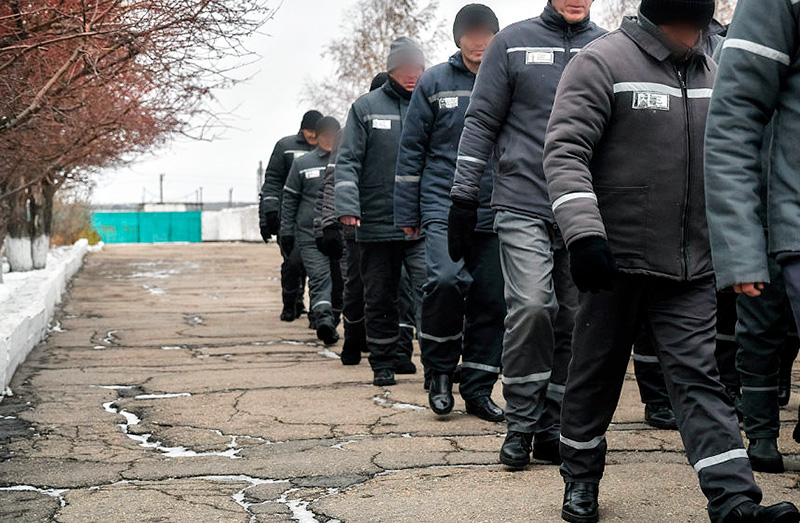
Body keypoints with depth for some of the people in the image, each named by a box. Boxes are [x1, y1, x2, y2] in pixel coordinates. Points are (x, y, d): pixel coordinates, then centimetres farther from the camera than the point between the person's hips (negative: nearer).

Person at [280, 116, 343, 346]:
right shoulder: (302, 164, 8)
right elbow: (289, 199, 10)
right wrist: (287, 232, 5)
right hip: (311, 234, -2)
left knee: (339, 280, 5)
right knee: (319, 277, -15)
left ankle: (331, 321, 15)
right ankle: (323, 318, -30)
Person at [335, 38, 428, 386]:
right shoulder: (366, 107, 6)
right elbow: (348, 160, 2)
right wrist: (347, 205, -11)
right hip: (376, 223, 0)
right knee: (380, 299, 9)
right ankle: (383, 364, 21)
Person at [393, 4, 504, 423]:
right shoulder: (434, 83, 4)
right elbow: (411, 150, 6)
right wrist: (406, 213, 4)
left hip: (495, 214, 2)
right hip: (443, 204, -2)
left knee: (491, 300, 3)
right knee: (446, 279, -22)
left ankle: (478, 388, 16)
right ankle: (439, 370, -1)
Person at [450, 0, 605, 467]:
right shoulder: (514, 43, 6)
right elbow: (481, 121, 6)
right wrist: (464, 195, 0)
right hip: (524, 205, -3)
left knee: (576, 319, 3)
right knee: (531, 307, -15)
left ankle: (554, 428, 15)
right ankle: (521, 424, -1)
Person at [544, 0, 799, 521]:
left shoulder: (710, 73, 12)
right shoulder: (601, 62, -8)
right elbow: (566, 151, -15)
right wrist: (584, 232, -26)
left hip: (692, 267, 4)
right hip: (618, 260, -4)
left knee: (700, 377, -2)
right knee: (597, 373, 10)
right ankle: (581, 479, 28)